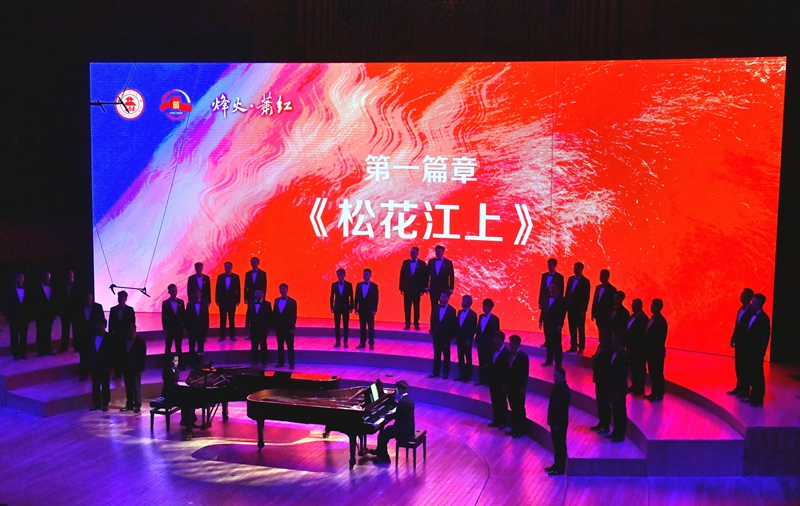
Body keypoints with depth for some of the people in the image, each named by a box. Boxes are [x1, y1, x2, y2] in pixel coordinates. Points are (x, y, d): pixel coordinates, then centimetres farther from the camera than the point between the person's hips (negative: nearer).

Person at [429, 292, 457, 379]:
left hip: (446, 336, -3)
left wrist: (452, 336, -8)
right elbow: (432, 320, 8)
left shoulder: (451, 310, -6)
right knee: (436, 354, 9)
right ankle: (435, 372, 15)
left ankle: (445, 373, 13)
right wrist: (432, 332, 3)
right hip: (436, 335, 4)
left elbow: (454, 324, -6)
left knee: (446, 355, 6)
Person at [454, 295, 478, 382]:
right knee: (460, 357, 10)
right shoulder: (459, 312, 9)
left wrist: (469, 340, -13)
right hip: (459, 339, 6)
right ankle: (461, 375, 17)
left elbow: (473, 328, -9)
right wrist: (456, 337, 6)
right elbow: (457, 325, 11)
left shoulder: (473, 314, -8)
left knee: (468, 358, 3)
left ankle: (467, 376, 9)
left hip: (467, 340, -6)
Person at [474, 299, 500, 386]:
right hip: (481, 344, 5)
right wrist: (476, 341, 7)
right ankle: (482, 380, 19)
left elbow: (496, 333, -7)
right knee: (481, 363, 11)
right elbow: (478, 329, 11)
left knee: (489, 363, 3)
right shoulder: (481, 316, 8)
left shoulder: (494, 319, -8)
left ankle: (489, 381, 10)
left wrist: (494, 344, -9)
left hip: (489, 345, -5)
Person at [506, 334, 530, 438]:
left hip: (519, 387, -6)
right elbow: (506, 369, 9)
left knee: (519, 408, 3)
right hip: (510, 386, 6)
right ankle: (515, 427, 23)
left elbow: (525, 373, -13)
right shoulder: (508, 354, 4)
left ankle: (521, 429, 13)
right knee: (513, 408, 13)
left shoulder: (523, 356, -13)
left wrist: (523, 387, -15)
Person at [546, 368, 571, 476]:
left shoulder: (565, 390, -22)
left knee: (560, 445, 0)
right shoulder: (558, 387, 8)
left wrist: (558, 423, -21)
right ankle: (557, 464, 27)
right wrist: (551, 420, 16)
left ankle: (560, 468, 8)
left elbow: (563, 408, -23)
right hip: (555, 420, 9)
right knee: (556, 444, 17)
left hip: (560, 422, -9)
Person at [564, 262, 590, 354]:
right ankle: (573, 346, 14)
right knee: (572, 329, 8)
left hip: (579, 309, -5)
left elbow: (586, 297, -9)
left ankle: (581, 347, 7)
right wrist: (565, 305, 5)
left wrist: (584, 310, -14)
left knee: (581, 329, 2)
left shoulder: (585, 281, -6)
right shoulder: (570, 279, 10)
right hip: (571, 308, 5)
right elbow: (567, 293, 12)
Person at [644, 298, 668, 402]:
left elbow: (661, 339, -20)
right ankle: (654, 392, 26)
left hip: (657, 352, -8)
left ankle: (659, 394, 13)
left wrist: (657, 352, -18)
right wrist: (647, 350, 11)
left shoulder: (661, 321, -20)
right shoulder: (653, 319, 7)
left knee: (658, 374, 3)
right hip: (651, 351, 8)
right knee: (652, 373, 16)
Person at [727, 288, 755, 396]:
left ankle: (745, 390, 8)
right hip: (738, 343, 8)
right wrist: (733, 339, 13)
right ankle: (739, 387, 22)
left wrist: (748, 344, -19)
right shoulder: (740, 310, 12)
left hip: (745, 344, -8)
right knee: (738, 366, 13)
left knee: (744, 367, 0)